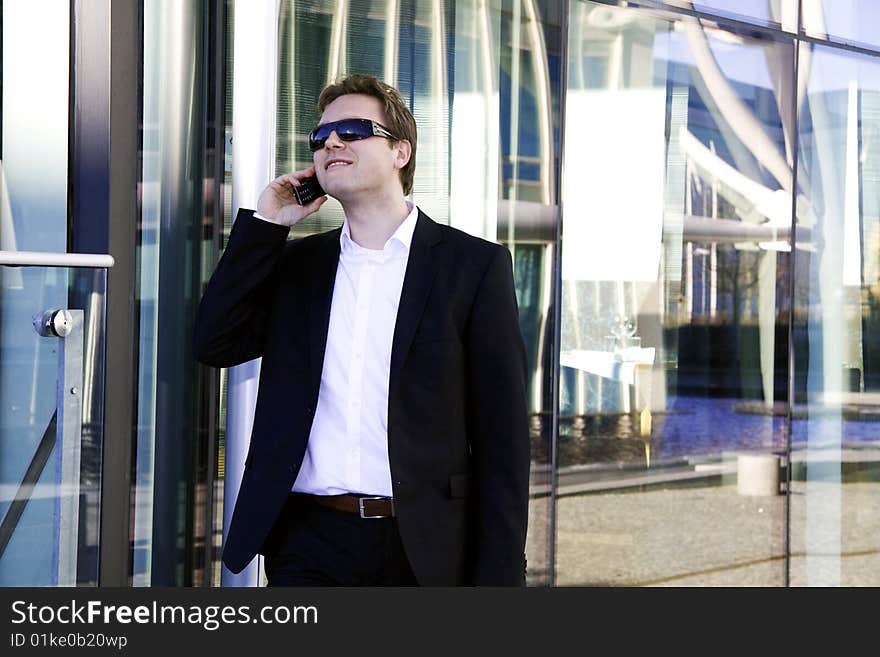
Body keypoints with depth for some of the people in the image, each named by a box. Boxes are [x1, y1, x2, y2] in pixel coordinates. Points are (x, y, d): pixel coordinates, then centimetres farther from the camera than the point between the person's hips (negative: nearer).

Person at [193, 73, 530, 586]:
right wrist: (265, 225, 1)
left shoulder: (473, 264, 1)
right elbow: (215, 344, 2)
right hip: (308, 545, 3)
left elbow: (502, 435, -2)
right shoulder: (296, 262, 14)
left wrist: (497, 576, -8)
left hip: (419, 549, -3)